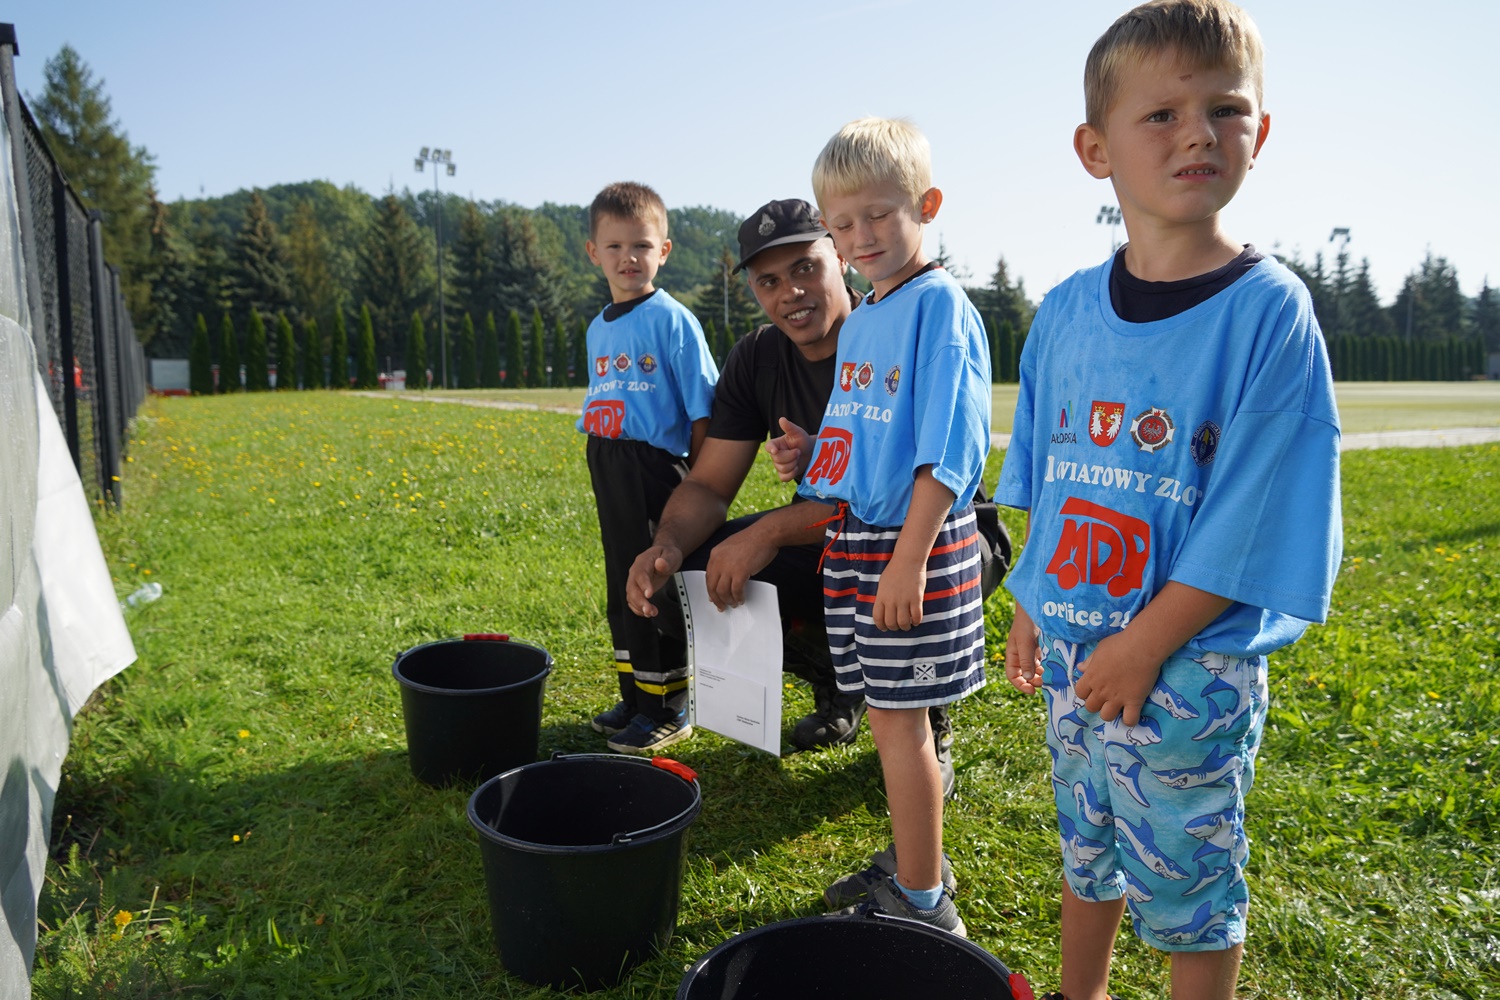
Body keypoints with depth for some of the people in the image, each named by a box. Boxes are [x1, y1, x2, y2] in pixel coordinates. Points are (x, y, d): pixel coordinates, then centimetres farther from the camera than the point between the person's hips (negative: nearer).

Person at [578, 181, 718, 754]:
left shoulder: (672, 319, -9)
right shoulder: (598, 329, 13)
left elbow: (702, 408, -11)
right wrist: (604, 471, 17)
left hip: (657, 469, -8)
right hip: (609, 475, 8)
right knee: (622, 588, 16)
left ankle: (668, 709, 15)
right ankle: (634, 697, 31)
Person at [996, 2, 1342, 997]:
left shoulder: (1269, 310, -14)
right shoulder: (1068, 309, 1)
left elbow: (1250, 516, -16)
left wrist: (1145, 646, -16)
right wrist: (1034, 608, 8)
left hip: (1192, 665, -5)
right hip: (1072, 651, 5)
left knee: (1190, 882, 13)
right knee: (1087, 849, 24)